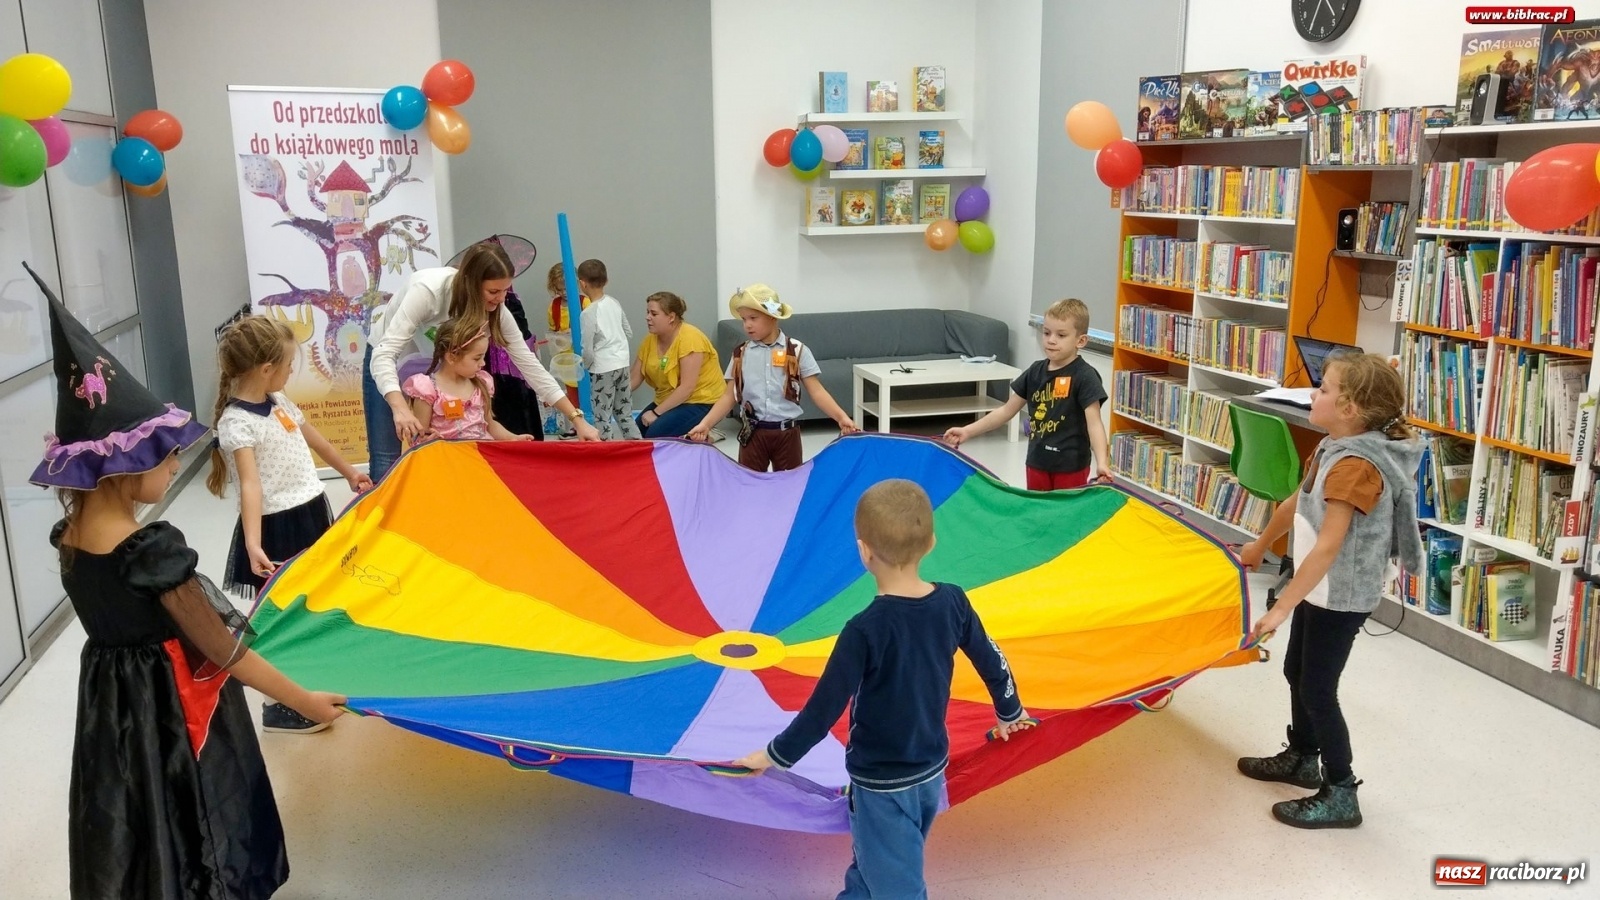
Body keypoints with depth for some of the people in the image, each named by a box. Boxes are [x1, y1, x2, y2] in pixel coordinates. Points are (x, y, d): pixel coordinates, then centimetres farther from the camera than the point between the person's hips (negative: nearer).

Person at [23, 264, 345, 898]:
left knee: (138, 832, 21)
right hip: (168, 708, -7)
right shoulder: (151, 549, -26)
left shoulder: (68, 536, -3)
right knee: (188, 827, 10)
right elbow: (221, 650, -20)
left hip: (110, 700, 7)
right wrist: (303, 699, -13)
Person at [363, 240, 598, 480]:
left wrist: (577, 419, -21)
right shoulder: (428, 289, -37)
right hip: (389, 358, -4)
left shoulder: (496, 310, -21)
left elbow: (529, 365, -16)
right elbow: (384, 354, -41)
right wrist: (399, 408, -58)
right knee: (386, 464, -10)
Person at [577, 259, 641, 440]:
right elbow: (629, 333, 10)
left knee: (602, 416, 1)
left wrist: (587, 365, 5)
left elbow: (587, 350, -14)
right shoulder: (614, 303, 3)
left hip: (603, 369, -7)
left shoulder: (588, 313, -16)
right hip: (622, 364, 7)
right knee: (624, 411, 16)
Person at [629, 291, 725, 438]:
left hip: (700, 402, -8)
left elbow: (687, 387, -25)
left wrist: (656, 412, -25)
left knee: (655, 435, -24)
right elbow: (634, 379, 2)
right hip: (670, 401, 8)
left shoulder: (689, 338, -20)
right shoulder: (650, 340, 2)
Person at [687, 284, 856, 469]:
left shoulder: (797, 351, -3)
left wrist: (841, 416, -21)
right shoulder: (740, 354, 3)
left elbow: (816, 391, -7)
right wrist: (705, 424, -9)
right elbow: (729, 396, 4)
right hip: (753, 434, 2)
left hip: (787, 433, -1)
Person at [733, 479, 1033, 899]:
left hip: (883, 785, -6)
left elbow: (826, 706, -23)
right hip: (932, 772, 6)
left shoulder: (866, 629, -27)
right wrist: (1010, 711, 24)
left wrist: (775, 755, -9)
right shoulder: (952, 602, -10)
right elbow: (992, 662, 4)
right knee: (870, 866, 28)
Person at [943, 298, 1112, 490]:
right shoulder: (1035, 372, 4)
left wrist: (1102, 462, -33)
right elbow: (1006, 411, 11)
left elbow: (1094, 422, -18)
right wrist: (968, 431, 7)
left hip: (1070, 467, -6)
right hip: (1037, 462, 6)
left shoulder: (1084, 376, -12)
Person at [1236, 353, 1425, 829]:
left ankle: (1340, 795, 14)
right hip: (1319, 590, 10)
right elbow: (1296, 503, 18)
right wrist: (1259, 547, 30)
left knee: (1317, 689, 0)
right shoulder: (1335, 449, 3)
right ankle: (1301, 758, 40)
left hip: (1341, 598, -10)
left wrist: (1281, 608, -30)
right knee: (1296, 672, 21)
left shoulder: (1356, 467, -27)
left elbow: (1327, 547, -31)